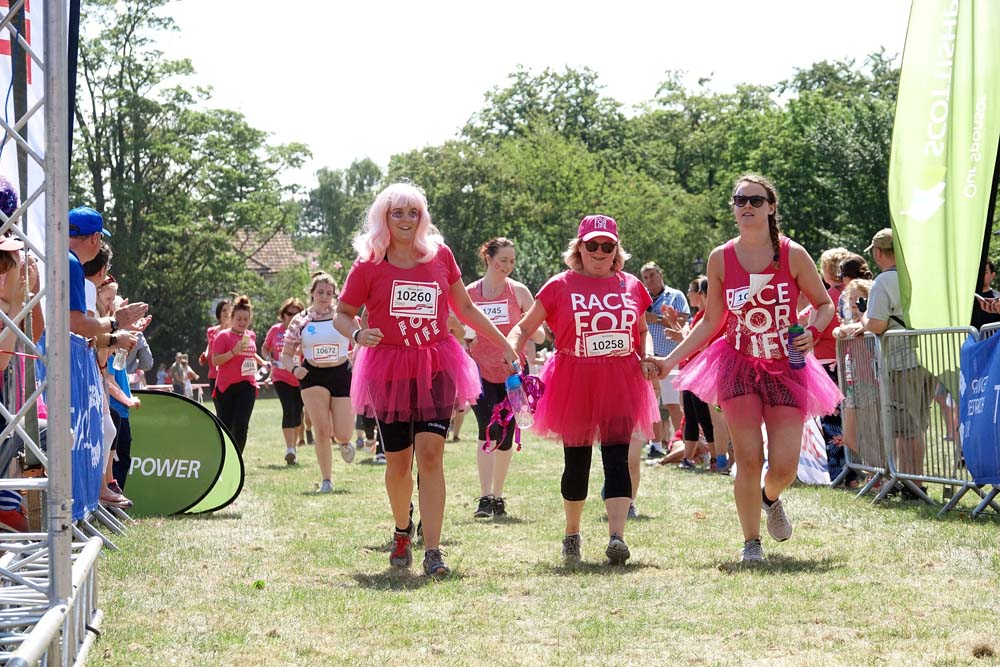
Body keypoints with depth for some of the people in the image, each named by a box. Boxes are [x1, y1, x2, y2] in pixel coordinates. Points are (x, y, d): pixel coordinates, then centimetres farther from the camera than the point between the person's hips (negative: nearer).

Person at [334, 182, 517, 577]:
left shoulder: (440, 255, 5)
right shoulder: (368, 266, -2)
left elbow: (465, 308, 16)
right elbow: (342, 314, 6)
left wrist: (503, 344, 16)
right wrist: (358, 335, -16)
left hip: (437, 368, 1)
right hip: (389, 370, -1)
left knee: (431, 455, -12)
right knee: (398, 460, 6)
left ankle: (432, 552, -13)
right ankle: (402, 532, 35)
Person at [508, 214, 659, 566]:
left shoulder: (632, 287, 10)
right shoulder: (560, 286, 2)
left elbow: (642, 332, 24)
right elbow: (524, 328, 6)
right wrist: (512, 353, -13)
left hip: (621, 382, 1)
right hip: (573, 384, -1)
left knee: (617, 456, -10)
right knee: (577, 461, 7)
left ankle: (616, 536, -18)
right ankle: (572, 535, 25)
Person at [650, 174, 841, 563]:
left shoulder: (792, 255, -4)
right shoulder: (721, 259, 0)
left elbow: (825, 304, 6)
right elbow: (711, 322, 8)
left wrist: (813, 333, -15)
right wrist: (670, 360, 3)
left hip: (786, 368, 0)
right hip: (738, 367, 0)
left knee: (784, 466, -4)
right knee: (748, 460, -9)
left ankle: (771, 499, 33)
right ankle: (751, 542, 8)